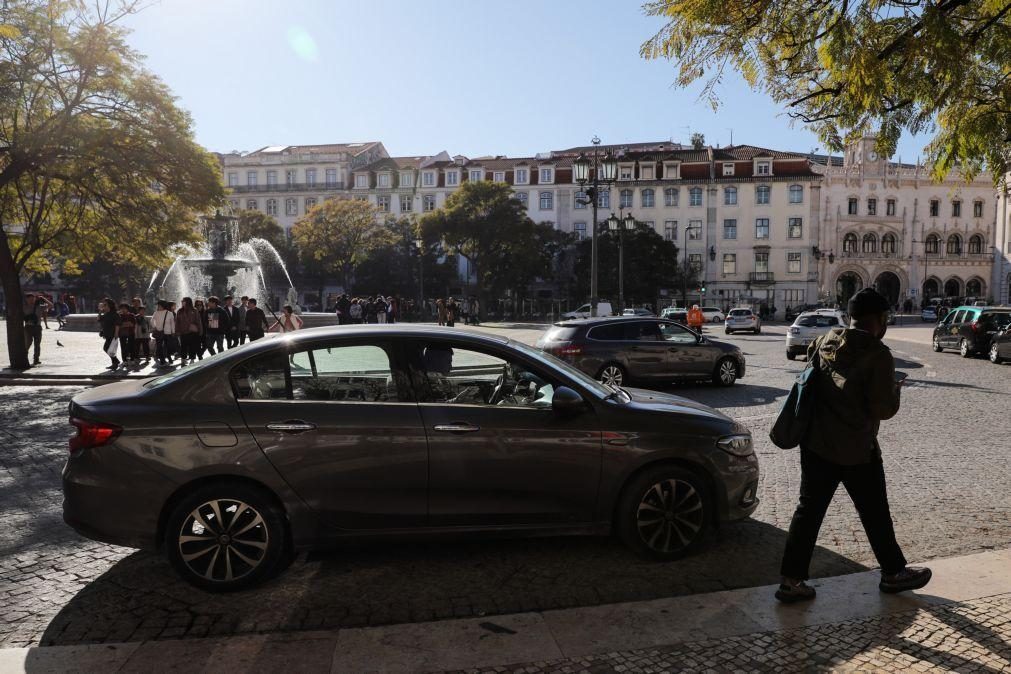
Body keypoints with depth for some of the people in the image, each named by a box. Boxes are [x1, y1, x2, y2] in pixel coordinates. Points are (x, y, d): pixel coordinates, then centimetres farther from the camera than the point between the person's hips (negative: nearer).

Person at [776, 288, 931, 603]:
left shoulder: (823, 342, 3)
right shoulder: (878, 355, -15)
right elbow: (883, 409, -14)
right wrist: (894, 389, 4)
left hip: (815, 444, 5)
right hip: (856, 450, -5)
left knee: (809, 510, 8)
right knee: (875, 514, 15)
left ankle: (792, 580, 8)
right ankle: (893, 572, 36)